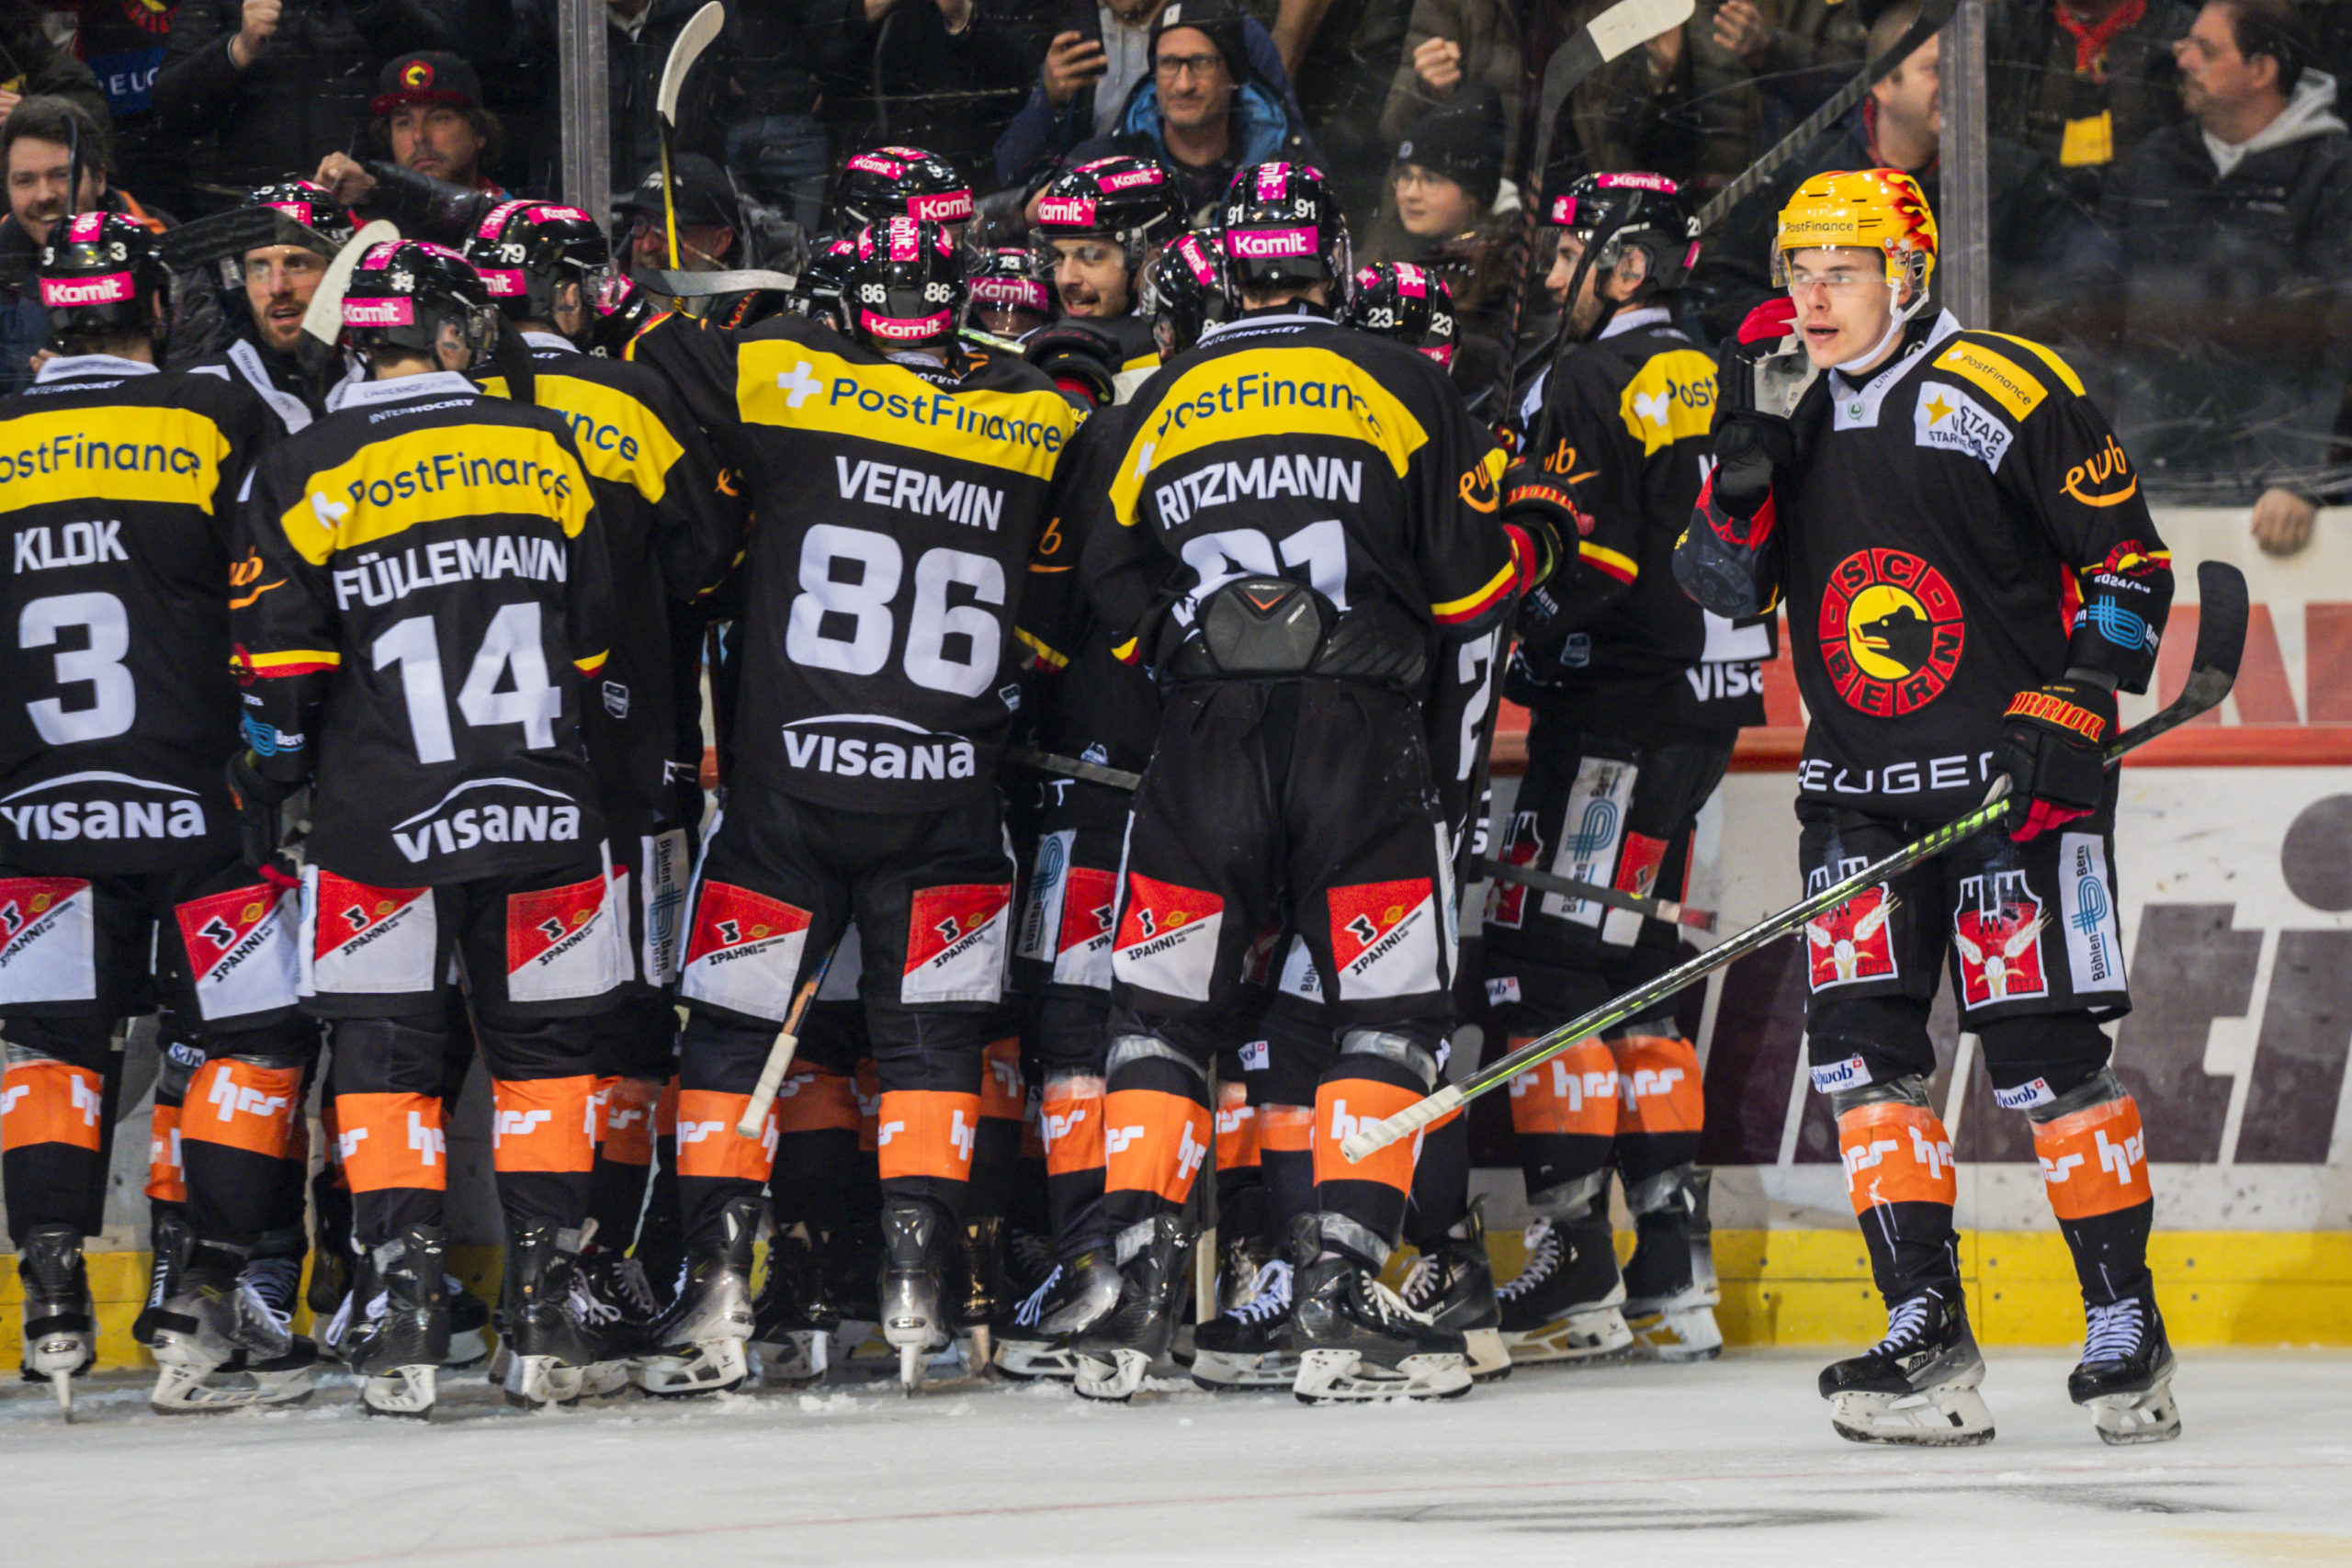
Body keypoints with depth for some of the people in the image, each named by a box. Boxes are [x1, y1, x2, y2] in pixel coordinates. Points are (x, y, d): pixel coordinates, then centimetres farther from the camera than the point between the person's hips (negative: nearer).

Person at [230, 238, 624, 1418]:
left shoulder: (308, 471, -4)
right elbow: (595, 634, 12)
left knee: (385, 1055, 6)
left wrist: (268, 786, 11)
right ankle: (544, 1318, 6)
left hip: (381, 822, -2)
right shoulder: (544, 449, 5)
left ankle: (402, 1317, -4)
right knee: (542, 1047, 11)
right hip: (542, 817, 2)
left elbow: (278, 666, -4)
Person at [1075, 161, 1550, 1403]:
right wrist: (1524, 545, 22)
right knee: (1390, 1007, 3)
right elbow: (1474, 581, 1)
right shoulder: (1400, 386, 2)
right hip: (1363, 730, -2)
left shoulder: (1161, 403, 10)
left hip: (1205, 741, 2)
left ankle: (1139, 1288, 1)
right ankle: (1341, 1299, -7)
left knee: (1162, 1004, 10)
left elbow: (1114, 600, 11)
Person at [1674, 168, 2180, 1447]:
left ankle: (2127, 1330, 5)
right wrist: (1742, 469, -13)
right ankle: (1925, 1344, -5)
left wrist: (2067, 710, -15)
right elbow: (1724, 591, 4)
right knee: (1861, 1047, -6)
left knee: (2043, 1054, -6)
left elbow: (2129, 564, -4)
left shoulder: (2008, 392, -8)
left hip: (2011, 774, -5)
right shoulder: (1779, 394, 8)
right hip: (1858, 787, 5)